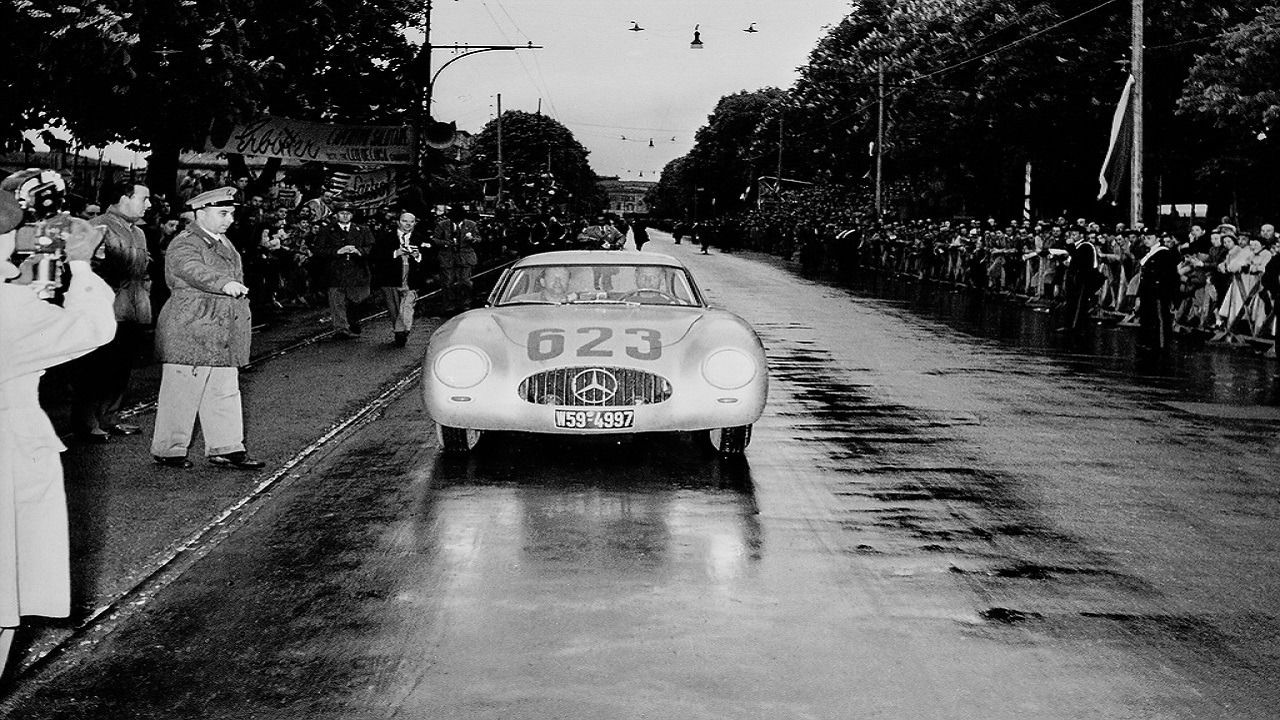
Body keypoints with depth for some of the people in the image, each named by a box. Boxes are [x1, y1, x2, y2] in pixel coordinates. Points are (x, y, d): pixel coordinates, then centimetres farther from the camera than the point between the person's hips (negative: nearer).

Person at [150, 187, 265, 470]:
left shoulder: (223, 243, 17)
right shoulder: (184, 244, -13)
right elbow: (196, 272, -34)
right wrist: (225, 284, -50)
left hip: (222, 336, 9)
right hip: (189, 332, -9)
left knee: (224, 393, 10)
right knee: (182, 393, -2)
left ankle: (225, 448, 17)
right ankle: (167, 450, 9)